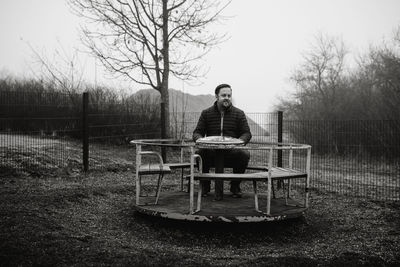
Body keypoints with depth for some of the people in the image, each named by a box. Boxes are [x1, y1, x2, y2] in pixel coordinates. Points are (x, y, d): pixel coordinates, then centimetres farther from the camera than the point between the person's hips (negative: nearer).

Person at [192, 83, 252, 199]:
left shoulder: (239, 113, 8)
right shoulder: (206, 113, 10)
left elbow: (247, 133, 3)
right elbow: (197, 132, 8)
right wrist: (199, 139, -18)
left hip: (232, 152, 0)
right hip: (211, 153, 0)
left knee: (244, 154, -31)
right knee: (199, 152, -31)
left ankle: (235, 186, -6)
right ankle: (205, 185, -6)